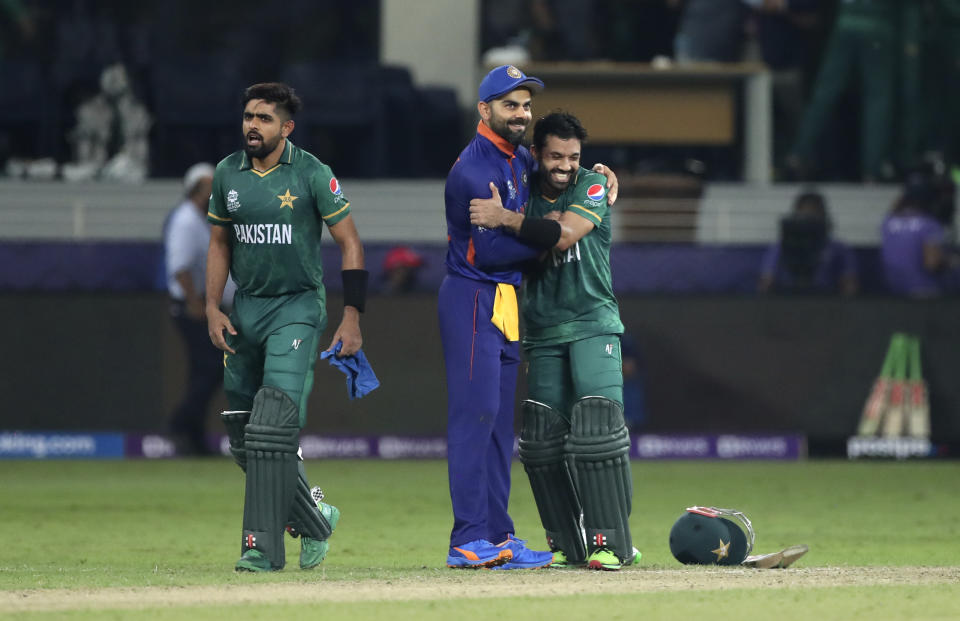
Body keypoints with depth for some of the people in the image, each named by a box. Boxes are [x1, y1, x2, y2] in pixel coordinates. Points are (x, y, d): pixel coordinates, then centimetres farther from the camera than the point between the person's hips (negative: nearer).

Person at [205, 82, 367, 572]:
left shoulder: (311, 175, -9)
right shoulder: (228, 174, 5)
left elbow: (349, 243, -5)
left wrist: (351, 317, -12)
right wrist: (212, 308, 4)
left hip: (297, 306, -6)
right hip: (245, 309, 6)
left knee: (272, 427, -18)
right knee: (244, 438, 6)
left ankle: (263, 546, -17)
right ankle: (315, 519, 25)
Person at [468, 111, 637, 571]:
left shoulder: (592, 187, -4)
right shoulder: (525, 192, 9)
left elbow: (564, 236, -19)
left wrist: (506, 218, -20)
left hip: (593, 323, -5)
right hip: (543, 332, 5)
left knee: (597, 428, -17)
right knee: (543, 438, 0)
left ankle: (610, 541, -16)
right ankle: (567, 545, 8)